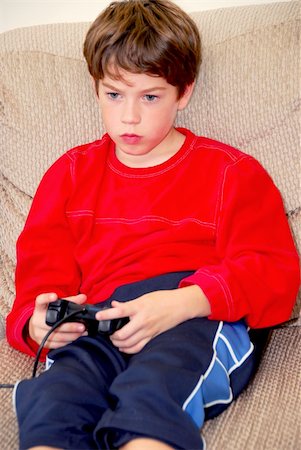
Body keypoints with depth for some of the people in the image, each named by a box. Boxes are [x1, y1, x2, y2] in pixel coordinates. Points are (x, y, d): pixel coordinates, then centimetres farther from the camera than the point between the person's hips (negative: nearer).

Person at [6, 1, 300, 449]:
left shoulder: (230, 171, 14)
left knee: (151, 391, -36)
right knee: (49, 398, -31)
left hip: (205, 316, -2)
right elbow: (43, 264, 22)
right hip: (103, 320, 3)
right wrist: (37, 319, -4)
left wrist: (181, 303, -15)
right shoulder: (73, 171, 23)